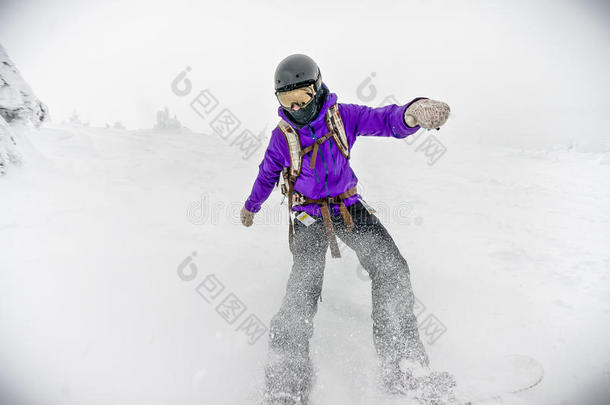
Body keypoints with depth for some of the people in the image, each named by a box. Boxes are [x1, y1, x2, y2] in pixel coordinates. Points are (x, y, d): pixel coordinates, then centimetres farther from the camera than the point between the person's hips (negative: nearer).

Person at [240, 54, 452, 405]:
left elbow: (385, 120, -19)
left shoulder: (342, 116, -6)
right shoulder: (282, 136, -4)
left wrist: (412, 113, -44)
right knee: (303, 291, -16)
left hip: (347, 206, 1)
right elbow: (267, 175, 13)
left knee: (391, 269, -17)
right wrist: (251, 206, 30)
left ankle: (403, 369, -8)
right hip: (308, 216, -1)